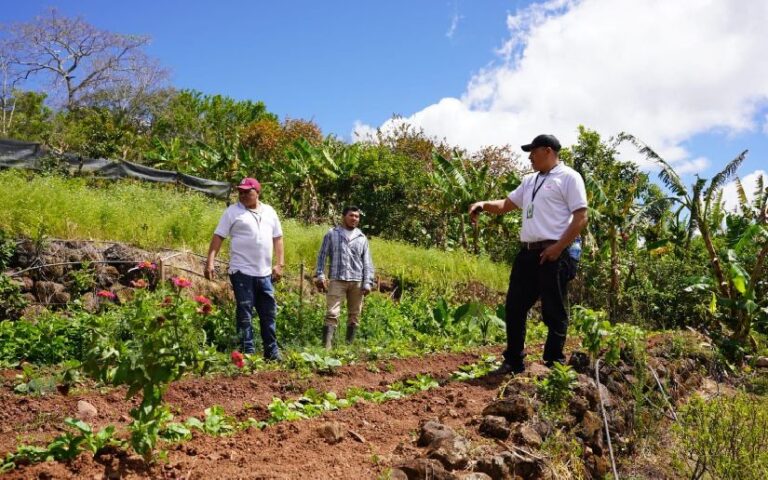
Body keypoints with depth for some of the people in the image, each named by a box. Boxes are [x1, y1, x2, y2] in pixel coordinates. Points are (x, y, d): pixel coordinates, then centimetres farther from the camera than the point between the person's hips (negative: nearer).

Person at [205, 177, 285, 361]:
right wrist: (210, 262, -13)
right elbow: (218, 237, -3)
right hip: (242, 272, -4)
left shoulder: (269, 212, 11)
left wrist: (280, 264, 6)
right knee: (244, 314, 1)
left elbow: (277, 238, 14)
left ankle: (272, 352, 20)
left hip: (265, 273, 4)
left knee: (269, 313, 10)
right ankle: (248, 352, 8)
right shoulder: (232, 212, -1)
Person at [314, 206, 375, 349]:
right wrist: (320, 275, -6)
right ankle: (326, 345, -13)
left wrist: (368, 282, 2)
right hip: (337, 280, -3)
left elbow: (367, 262, 11)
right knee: (332, 313, -10)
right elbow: (322, 256, 5)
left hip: (357, 281, 3)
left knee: (355, 314, 8)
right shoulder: (332, 234, 6)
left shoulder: (362, 238, 13)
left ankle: (349, 344, 18)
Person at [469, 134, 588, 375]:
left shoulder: (569, 177, -4)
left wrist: (558, 248, -17)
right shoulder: (530, 181, 21)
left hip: (553, 254, -8)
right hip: (527, 253, 8)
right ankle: (513, 362, 20)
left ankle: (554, 365, 11)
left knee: (554, 312, 0)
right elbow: (506, 204, 24)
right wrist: (484, 204, 4)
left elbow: (581, 218, -11)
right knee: (514, 307, 10)